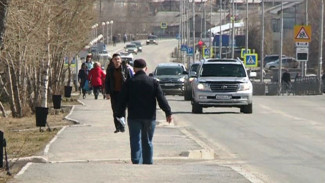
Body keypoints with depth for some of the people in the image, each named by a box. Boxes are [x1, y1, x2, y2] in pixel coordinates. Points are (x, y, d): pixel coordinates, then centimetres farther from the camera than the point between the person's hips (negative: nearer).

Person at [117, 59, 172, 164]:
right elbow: (161, 99, -2)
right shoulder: (153, 82, 0)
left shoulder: (129, 82, -3)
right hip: (149, 116, 2)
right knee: (147, 142, 13)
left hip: (134, 117, -2)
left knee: (135, 141, -1)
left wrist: (119, 115, 7)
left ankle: (136, 162, -13)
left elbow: (122, 100, -1)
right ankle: (148, 163, 17)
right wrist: (168, 112, 2)